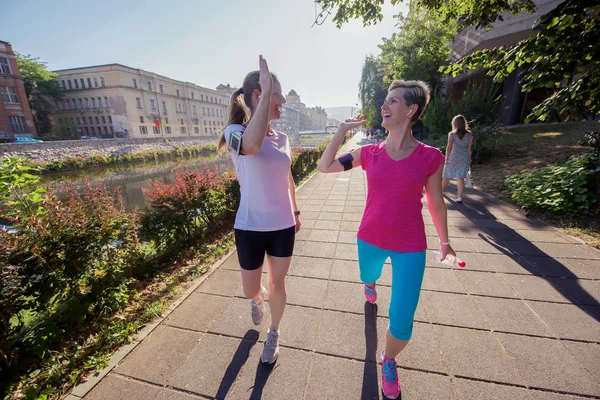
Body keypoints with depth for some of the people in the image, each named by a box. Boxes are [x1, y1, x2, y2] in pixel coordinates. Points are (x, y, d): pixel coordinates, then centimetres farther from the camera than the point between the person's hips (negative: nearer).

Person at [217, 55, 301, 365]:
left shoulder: (282, 138, 3)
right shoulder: (235, 131, -13)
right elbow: (252, 145, -39)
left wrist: (295, 211, 19)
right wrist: (266, 90, -29)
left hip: (283, 226, 4)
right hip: (250, 227, -3)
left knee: (277, 284, 15)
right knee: (250, 290, 15)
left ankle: (273, 334, 43)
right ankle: (258, 298, 54)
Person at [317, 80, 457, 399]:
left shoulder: (430, 156, -10)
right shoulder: (369, 153, -5)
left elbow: (436, 204, 1)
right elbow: (324, 167, -3)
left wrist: (444, 241, 11)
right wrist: (343, 129, -5)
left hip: (410, 247, -2)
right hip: (370, 239, 2)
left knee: (401, 322, 1)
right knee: (368, 277, 31)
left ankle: (389, 361, 36)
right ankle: (371, 284, 72)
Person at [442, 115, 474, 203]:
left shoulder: (452, 134, -6)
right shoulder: (469, 135, 3)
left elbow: (449, 146, -17)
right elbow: (469, 148, 4)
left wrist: (447, 158, -22)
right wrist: (469, 159, 14)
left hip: (453, 157, -2)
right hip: (465, 157, 2)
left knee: (447, 176, 13)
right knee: (460, 177, -1)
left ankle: (441, 191, 34)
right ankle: (459, 197, -8)